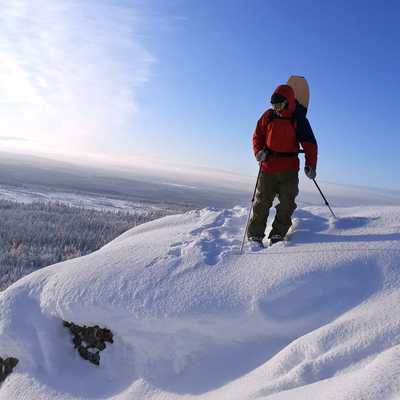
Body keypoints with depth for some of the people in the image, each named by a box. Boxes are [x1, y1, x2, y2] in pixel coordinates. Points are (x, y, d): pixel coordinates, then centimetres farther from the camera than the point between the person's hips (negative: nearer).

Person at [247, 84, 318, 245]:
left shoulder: (298, 119, -3)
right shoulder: (268, 116, 3)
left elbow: (309, 143, -2)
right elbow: (257, 135, 11)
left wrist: (310, 165, -12)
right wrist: (259, 151, -9)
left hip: (289, 168, -1)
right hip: (268, 166, 1)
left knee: (287, 203, 1)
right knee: (262, 201, 1)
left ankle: (277, 235, 11)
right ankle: (254, 235, 8)